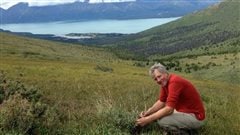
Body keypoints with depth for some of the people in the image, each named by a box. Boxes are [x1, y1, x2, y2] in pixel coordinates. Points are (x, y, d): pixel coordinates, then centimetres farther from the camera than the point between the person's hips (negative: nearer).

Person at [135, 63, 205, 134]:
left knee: (162, 120, -26)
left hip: (195, 116, -10)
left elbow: (169, 109, -31)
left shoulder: (174, 82, -26)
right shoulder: (165, 82, 4)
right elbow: (161, 102, 12)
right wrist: (147, 112, -4)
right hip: (186, 112, 10)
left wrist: (147, 119, -26)